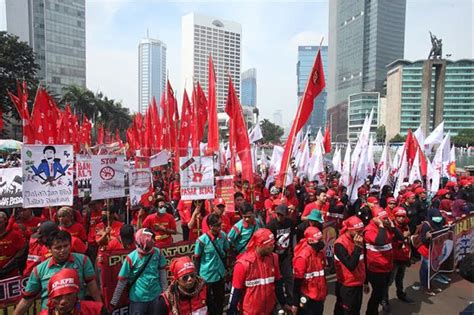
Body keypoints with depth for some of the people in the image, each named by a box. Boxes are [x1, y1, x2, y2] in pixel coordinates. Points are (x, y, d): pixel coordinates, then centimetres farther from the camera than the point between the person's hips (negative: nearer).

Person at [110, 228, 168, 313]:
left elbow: (162, 273, 3)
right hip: (138, 298, -3)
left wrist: (165, 291, 8)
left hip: (155, 296, 3)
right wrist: (113, 302, -6)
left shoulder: (158, 253, -9)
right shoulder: (131, 258, -16)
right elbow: (122, 281, -9)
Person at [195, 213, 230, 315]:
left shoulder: (223, 236, -8)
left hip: (220, 274, 4)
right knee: (209, 301, 14)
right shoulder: (202, 240, -21)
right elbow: (197, 259, -9)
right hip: (207, 276, -4)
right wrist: (198, 276, -2)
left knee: (220, 299, 20)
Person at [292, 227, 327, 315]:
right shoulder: (302, 257, -23)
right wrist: (295, 303, -13)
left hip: (319, 297, 7)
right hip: (307, 299, -7)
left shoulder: (321, 252, 1)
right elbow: (297, 282, -18)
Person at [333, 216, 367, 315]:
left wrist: (365, 282, 19)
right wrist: (357, 246, -29)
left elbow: (363, 263, 12)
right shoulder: (340, 244, -23)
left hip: (358, 284, 7)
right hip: (346, 287, -7)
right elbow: (351, 265, -27)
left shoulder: (359, 240, 1)